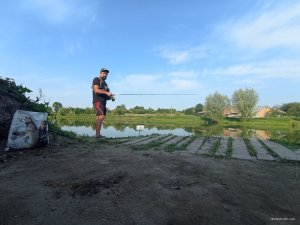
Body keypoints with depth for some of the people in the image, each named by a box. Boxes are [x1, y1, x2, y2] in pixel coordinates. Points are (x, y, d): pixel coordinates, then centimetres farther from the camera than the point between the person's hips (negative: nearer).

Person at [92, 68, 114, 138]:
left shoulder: (105, 83, 26)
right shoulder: (96, 80, 1)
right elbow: (96, 90, -14)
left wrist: (111, 97, 5)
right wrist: (106, 92, -22)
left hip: (103, 102, 9)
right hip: (98, 101, -9)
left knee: (99, 118, 5)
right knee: (101, 116, -22)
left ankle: (98, 134, 7)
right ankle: (97, 134, -22)